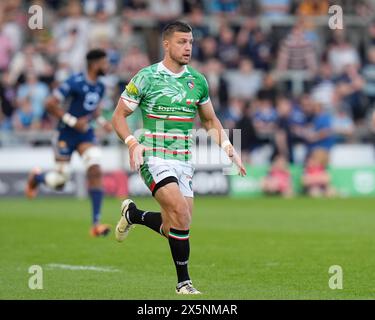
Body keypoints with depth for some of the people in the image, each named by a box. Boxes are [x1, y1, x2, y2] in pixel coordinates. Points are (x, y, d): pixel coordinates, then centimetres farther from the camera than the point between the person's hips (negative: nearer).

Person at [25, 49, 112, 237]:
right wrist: (73, 121, -21)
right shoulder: (75, 82, -19)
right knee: (58, 181, 0)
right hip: (67, 135, -5)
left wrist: (101, 121, 4)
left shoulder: (99, 87, 5)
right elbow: (50, 104, -19)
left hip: (85, 133, 5)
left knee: (95, 172, -16)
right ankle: (36, 177, 39)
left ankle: (96, 223, -15)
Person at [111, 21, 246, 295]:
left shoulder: (198, 81, 8)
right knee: (181, 214, -23)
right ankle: (184, 282, -8)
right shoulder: (146, 78, -5)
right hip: (155, 158, -5)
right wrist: (133, 144, -17)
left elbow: (210, 120, 21)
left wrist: (227, 147, 5)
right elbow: (119, 115, 0)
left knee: (174, 227, 2)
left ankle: (133, 214, 34)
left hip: (184, 161, 5)